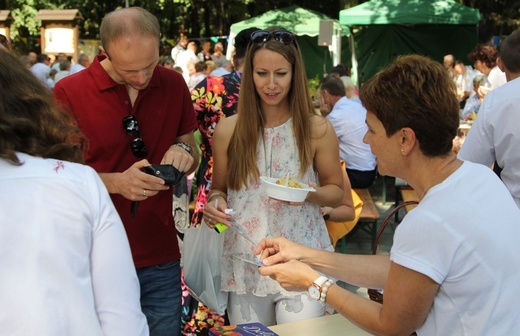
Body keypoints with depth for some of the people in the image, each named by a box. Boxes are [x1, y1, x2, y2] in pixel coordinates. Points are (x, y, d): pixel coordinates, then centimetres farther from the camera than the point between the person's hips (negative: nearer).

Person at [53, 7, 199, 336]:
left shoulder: (174, 84, 1)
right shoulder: (68, 93, -11)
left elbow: (193, 157, 11)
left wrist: (183, 152, -12)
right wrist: (116, 182, -24)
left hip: (161, 260, 3)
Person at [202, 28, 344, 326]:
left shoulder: (317, 129, -5)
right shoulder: (228, 130, 0)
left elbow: (337, 192, 4)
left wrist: (309, 192, -16)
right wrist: (216, 202, -11)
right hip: (245, 263, 2)